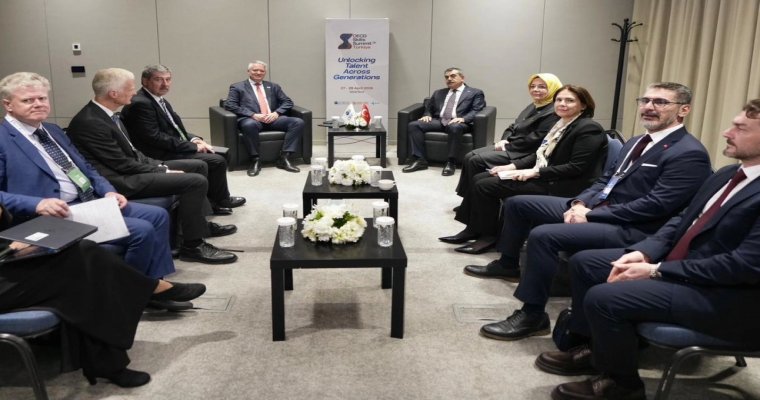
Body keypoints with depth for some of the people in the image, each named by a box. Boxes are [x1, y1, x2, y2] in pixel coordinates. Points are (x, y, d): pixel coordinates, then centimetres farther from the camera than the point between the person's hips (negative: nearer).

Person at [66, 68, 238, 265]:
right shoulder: (90, 122, -22)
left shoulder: (106, 114, 8)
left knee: (198, 165, 13)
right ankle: (192, 245, -11)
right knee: (196, 181, -21)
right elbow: (123, 164, -20)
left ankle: (199, 223, 25)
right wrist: (164, 172, -11)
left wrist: (160, 166, 3)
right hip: (121, 181, -10)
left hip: (131, 168, 10)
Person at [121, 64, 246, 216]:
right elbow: (155, 137, -23)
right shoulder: (140, 104, -19)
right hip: (162, 156, -10)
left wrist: (194, 139, -3)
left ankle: (211, 201, 14)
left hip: (174, 148, 10)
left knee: (218, 154, 10)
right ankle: (221, 200, 11)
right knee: (217, 161, -13)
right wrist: (193, 146, -18)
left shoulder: (160, 100, 11)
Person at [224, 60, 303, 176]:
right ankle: (255, 160, -25)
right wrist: (253, 115, -14)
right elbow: (229, 105, -1)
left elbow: (288, 102, 17)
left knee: (298, 122, -21)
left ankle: (284, 158, -22)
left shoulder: (273, 86, 24)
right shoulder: (237, 87, 13)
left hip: (273, 118, 4)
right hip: (251, 119, -3)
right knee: (249, 125, -41)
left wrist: (276, 113, -6)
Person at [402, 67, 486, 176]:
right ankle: (420, 160, -20)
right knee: (413, 125, -19)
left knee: (454, 127, -41)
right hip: (438, 121, 5)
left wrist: (463, 119, -20)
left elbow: (476, 110, -1)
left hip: (458, 123, -4)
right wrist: (427, 115, 3)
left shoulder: (475, 93, 13)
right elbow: (428, 108, 28)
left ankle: (451, 162, -31)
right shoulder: (438, 93, 27)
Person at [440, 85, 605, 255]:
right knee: (479, 179, 1)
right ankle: (474, 229, 6)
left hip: (559, 185, -10)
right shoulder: (561, 124, 14)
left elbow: (576, 168, -21)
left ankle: (489, 235, -3)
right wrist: (513, 166, 1)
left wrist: (535, 172, -22)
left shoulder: (589, 129, -13)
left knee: (485, 186, -17)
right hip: (541, 175, 10)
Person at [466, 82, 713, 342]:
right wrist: (580, 204, -4)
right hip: (596, 208, 10)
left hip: (630, 230, -10)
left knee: (543, 235, -31)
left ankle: (533, 316, -18)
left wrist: (590, 216, -20)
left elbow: (654, 205, -21)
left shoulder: (690, 154, -14)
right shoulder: (637, 142, 16)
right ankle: (508, 265, 29)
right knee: (517, 204, 9)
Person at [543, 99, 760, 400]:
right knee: (584, 262, 7)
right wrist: (643, 251, -6)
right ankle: (594, 347, 20)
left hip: (722, 295, -10)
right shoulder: (727, 174, 11)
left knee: (603, 297, -25)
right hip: (678, 261, 10)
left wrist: (656, 271, -22)